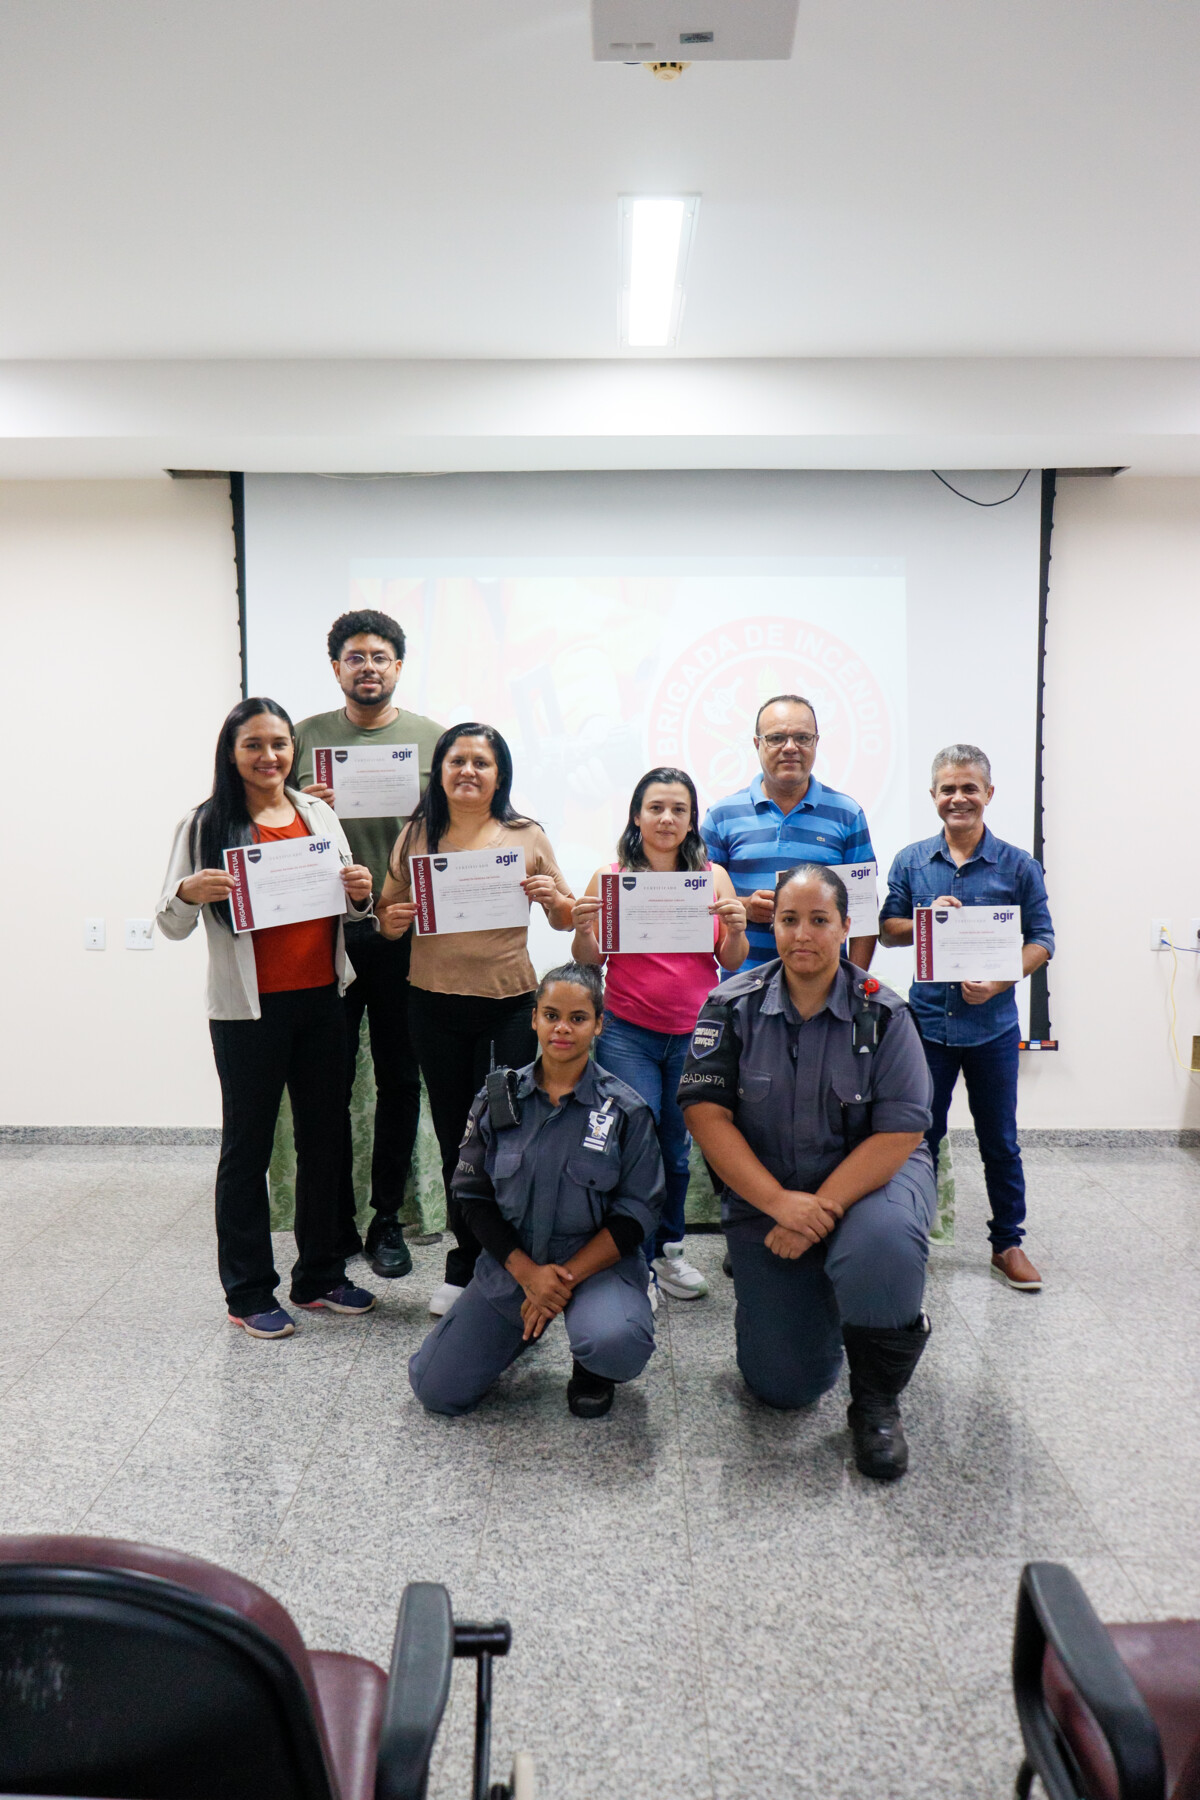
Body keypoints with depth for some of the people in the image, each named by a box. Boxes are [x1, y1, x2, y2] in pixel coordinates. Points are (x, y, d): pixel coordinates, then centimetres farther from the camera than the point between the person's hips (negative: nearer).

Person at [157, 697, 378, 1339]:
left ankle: (319, 1276, 26)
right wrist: (188, 894, -24)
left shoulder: (319, 814, 9)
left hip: (322, 998, 5)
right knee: (247, 1145, 4)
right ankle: (248, 1293, 16)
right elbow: (172, 924, -3)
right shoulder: (205, 824, -3)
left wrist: (361, 893, -6)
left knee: (324, 1136, 12)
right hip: (249, 1008, -4)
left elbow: (352, 911, 16)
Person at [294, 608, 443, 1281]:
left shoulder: (433, 738, 6)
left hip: (405, 933, 0)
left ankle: (388, 1218, 21)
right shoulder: (307, 736, 7)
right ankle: (336, 1220, 20)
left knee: (400, 1080, 7)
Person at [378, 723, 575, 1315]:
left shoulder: (527, 837, 4)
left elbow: (567, 920, 9)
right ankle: (465, 1264, 26)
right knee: (454, 1137, 11)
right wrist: (391, 921, -11)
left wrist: (552, 897, -12)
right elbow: (387, 913, 12)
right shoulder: (416, 836, 6)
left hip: (508, 1005, -2)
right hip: (435, 1006, 2)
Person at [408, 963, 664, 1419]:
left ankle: (592, 1366, 5)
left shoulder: (625, 1109, -6)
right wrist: (528, 1272, -11)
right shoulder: (498, 1097, 0)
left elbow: (636, 1213, -7)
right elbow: (473, 1196, 1)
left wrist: (568, 1277, -16)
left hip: (597, 1261, -3)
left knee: (617, 1343, -35)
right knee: (436, 1389, -3)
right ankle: (525, 1326, 25)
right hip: (511, 1258, 3)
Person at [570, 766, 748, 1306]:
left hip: (694, 1036, 2)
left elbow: (732, 962, 6)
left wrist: (735, 929, -14)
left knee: (678, 1146, 11)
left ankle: (668, 1250, 30)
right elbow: (587, 962, 1)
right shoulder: (609, 879, -1)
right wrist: (582, 928, -18)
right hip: (627, 1035, -2)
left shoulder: (713, 877, 5)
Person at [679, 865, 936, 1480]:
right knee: (781, 1384, -3)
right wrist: (779, 1203, -22)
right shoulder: (733, 1006, -6)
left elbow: (900, 1132, -14)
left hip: (867, 1175, -1)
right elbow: (705, 1112, -12)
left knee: (881, 1242, -38)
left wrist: (823, 1209, -25)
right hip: (764, 1193, 1)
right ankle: (813, 1299, 33)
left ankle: (877, 1400, -9)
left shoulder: (882, 1013, -8)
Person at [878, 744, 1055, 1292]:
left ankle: (1008, 1243, 25)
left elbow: (1041, 939, 0)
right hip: (927, 1019, 1)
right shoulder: (910, 862, 3)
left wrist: (999, 980, -16)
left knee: (999, 1140, 9)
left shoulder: (1018, 865, 0)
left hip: (992, 1024, -1)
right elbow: (886, 929, 7)